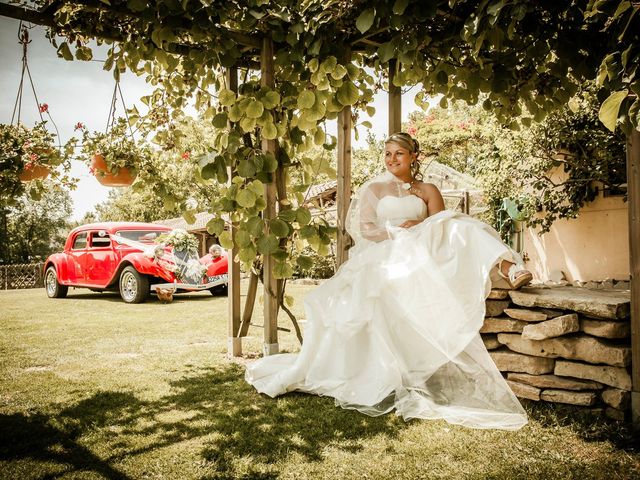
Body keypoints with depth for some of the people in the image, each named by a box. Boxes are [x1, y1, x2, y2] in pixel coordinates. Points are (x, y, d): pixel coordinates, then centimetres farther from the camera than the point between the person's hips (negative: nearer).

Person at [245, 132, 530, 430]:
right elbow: (364, 229, 4)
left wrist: (419, 226, -14)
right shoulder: (374, 188, 18)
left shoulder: (428, 191, 21)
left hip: (421, 256, 2)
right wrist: (397, 233, -10)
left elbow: (443, 228, 7)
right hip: (383, 257, -1)